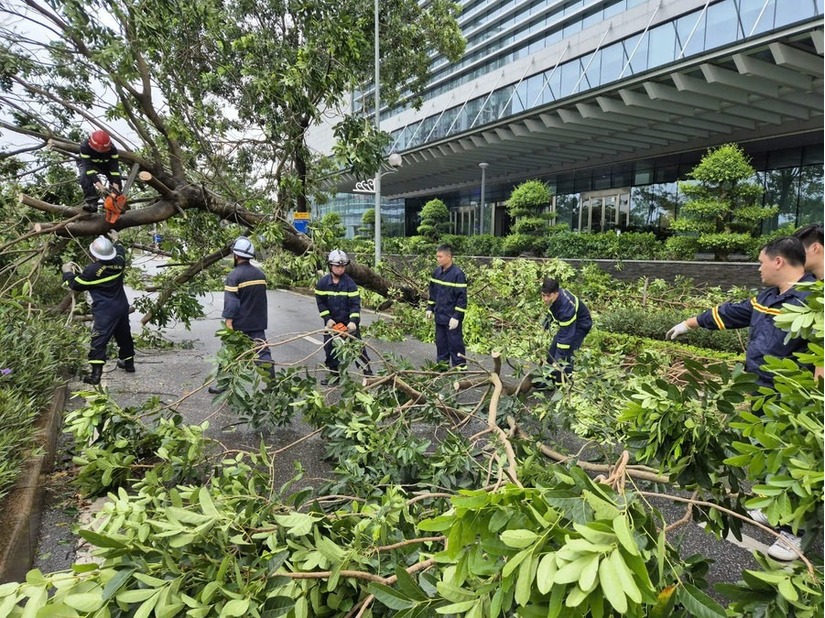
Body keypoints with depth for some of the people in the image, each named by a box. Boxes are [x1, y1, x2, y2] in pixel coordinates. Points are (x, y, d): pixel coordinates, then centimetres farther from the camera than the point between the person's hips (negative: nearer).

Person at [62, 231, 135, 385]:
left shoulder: (92, 270, -19)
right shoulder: (119, 262, -4)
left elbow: (76, 285, -3)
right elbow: (121, 251, 23)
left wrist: (67, 272, 14)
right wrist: (116, 240, 39)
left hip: (105, 312, -6)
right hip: (122, 307, 7)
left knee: (98, 341, -2)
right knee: (124, 335, 21)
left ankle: (95, 375, -4)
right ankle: (128, 362, 35)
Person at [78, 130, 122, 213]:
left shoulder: (112, 149, -32)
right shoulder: (85, 147, -38)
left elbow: (114, 167, -34)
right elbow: (88, 167, -42)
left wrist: (116, 186, -45)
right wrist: (99, 185, -54)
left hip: (106, 164, 2)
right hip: (87, 163, -2)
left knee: (116, 178, -22)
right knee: (84, 176, -33)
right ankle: (90, 201, -35)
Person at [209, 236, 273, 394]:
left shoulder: (234, 275, -14)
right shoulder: (260, 274, 7)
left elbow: (231, 302, -18)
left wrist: (228, 323, -16)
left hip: (239, 324, -5)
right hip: (258, 323, 5)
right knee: (263, 352, 5)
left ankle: (223, 385, 20)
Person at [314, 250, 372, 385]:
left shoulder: (349, 283, -13)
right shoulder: (323, 282, -6)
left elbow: (355, 303, -15)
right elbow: (320, 302, -2)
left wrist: (353, 321, -27)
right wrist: (327, 319, -12)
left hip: (349, 321, -3)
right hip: (331, 321, 3)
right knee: (329, 347, 6)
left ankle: (368, 373, 13)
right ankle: (334, 374, 20)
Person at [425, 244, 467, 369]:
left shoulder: (458, 274, -17)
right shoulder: (436, 272, 5)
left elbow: (462, 298, -17)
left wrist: (456, 317, -18)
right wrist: (430, 308, 13)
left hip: (452, 318, -7)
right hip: (439, 316, 7)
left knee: (454, 343, 3)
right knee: (440, 342, 16)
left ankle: (460, 366, 15)